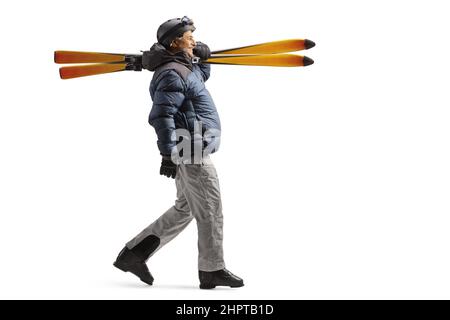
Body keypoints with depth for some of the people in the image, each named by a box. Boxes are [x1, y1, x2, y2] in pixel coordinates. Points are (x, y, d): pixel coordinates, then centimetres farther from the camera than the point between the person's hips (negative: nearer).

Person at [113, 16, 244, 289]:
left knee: (184, 210, 15)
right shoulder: (173, 74, -15)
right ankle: (212, 270, 7)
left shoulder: (185, 68, 16)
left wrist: (203, 57, 17)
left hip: (190, 152, 10)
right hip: (192, 153, -10)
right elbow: (161, 116, -24)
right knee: (210, 211, -2)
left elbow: (202, 76, 38)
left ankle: (135, 254, 15)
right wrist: (168, 154, -28)